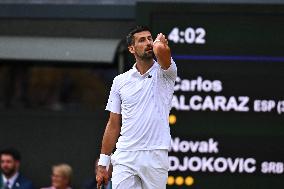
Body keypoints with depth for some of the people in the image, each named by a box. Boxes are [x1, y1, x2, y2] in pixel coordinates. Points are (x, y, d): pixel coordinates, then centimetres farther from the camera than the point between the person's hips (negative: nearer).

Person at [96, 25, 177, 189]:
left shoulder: (164, 73, 3)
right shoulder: (120, 81, 11)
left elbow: (161, 50, -23)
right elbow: (113, 125, 14)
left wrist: (160, 41, 0)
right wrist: (103, 164, 11)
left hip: (156, 157, -2)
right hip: (125, 158, 2)